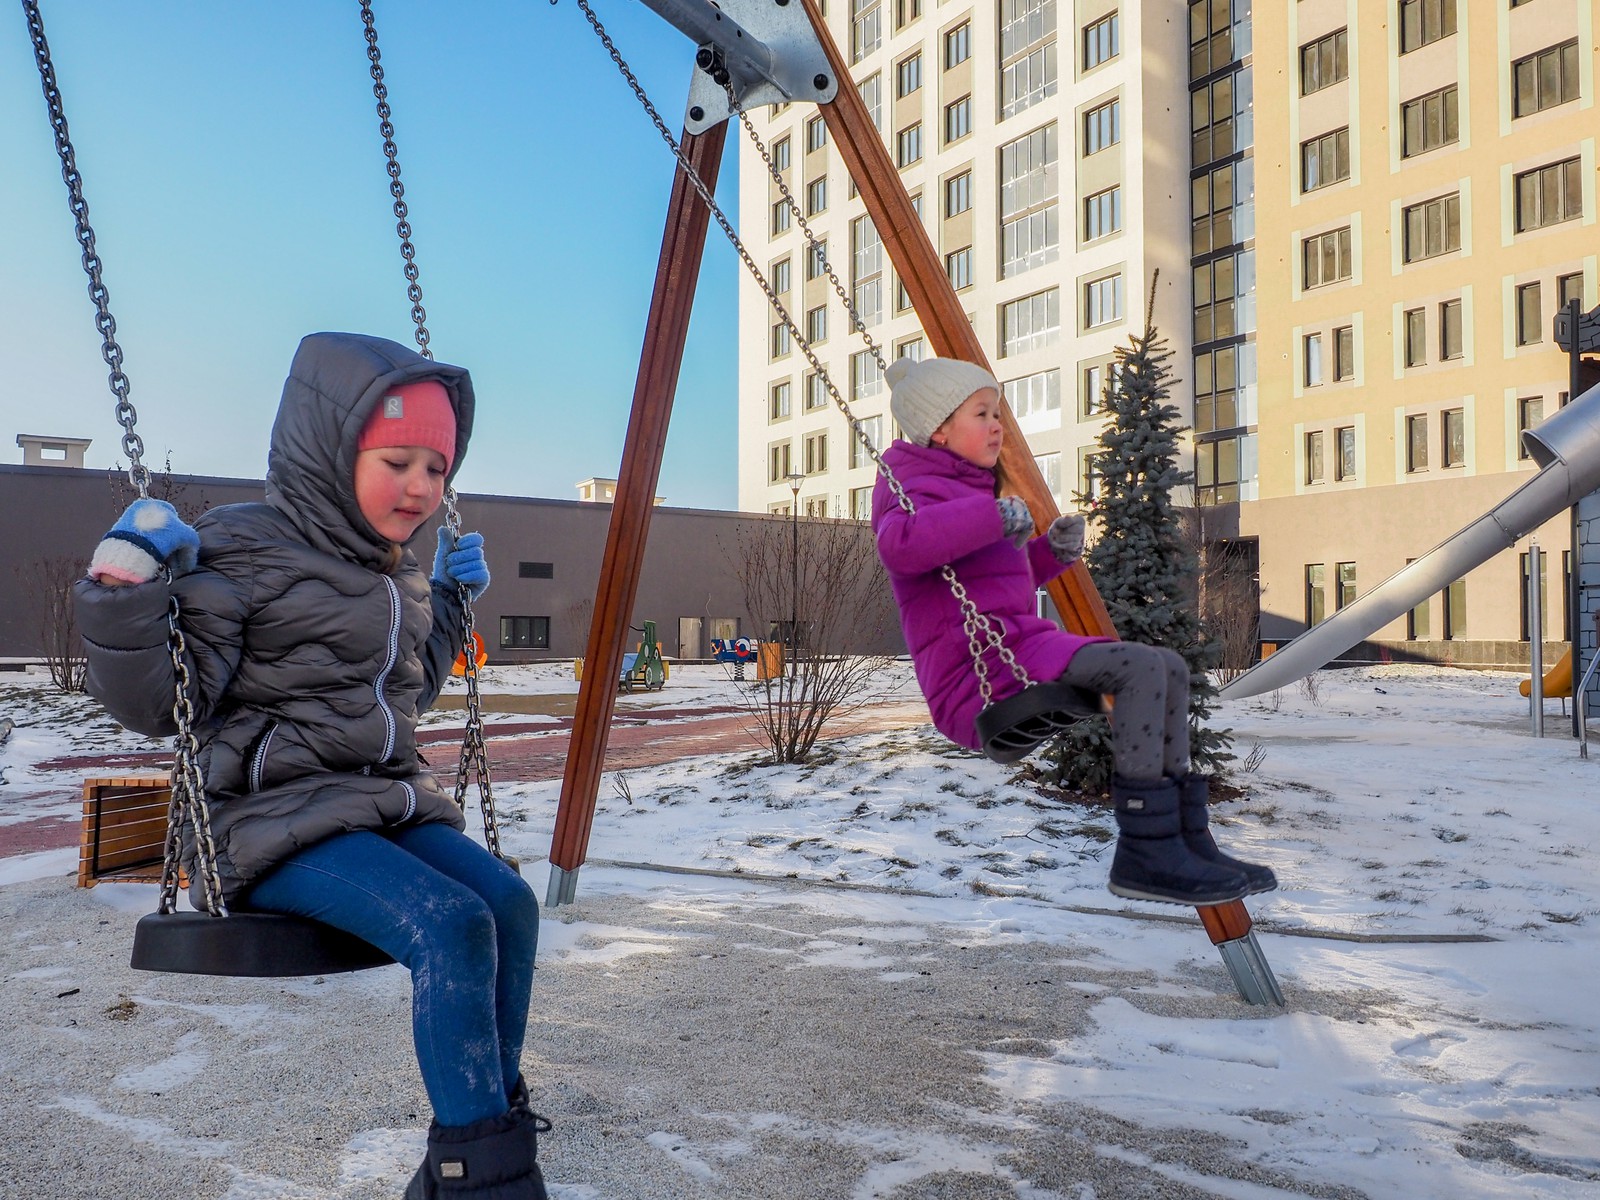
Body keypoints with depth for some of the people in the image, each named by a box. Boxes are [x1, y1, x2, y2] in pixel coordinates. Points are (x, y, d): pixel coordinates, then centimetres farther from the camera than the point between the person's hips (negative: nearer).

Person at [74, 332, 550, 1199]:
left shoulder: (396, 575, 16)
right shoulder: (242, 552, -7)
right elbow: (155, 705, -11)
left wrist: (448, 600, 26)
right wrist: (126, 587, -24)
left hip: (386, 803, 7)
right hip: (274, 818, -7)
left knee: (508, 901, -18)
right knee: (451, 923, -30)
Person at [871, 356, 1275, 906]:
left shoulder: (967, 490, 26)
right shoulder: (915, 488, -5)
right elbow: (900, 545, -31)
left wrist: (1054, 551, 15)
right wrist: (993, 516, -23)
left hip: (1009, 663, 10)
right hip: (977, 676, -10)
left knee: (1170, 668, 9)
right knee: (1140, 668, -24)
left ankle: (1187, 837, 5)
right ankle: (1145, 854, -19)